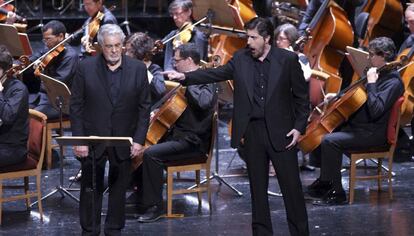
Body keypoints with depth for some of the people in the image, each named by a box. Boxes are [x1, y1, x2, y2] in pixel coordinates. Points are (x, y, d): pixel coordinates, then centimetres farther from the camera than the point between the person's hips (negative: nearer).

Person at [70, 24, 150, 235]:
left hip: (123, 141, 1)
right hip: (92, 139, -1)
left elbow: (144, 106, 1)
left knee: (119, 188, 11)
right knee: (90, 188, 7)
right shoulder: (86, 68, -5)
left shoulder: (138, 69, -2)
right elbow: (76, 106, -3)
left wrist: (139, 139, -5)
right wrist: (78, 140, -9)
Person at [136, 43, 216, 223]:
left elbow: (203, 102, -38)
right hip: (178, 135, 10)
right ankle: (141, 196, 15)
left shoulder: (204, 83, -14)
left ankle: (155, 206, -19)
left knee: (151, 154, -27)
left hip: (193, 143, -10)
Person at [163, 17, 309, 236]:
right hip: (252, 132, 3)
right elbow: (216, 73, 0)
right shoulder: (241, 58, 4)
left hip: (280, 132, -3)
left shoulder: (288, 59, -4)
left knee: (291, 186, 0)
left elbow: (301, 95, -1)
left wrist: (299, 127, -6)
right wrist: (185, 77, -14)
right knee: (257, 187, 10)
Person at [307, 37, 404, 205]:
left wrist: (371, 83, -25)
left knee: (330, 141, -23)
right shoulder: (377, 73, 11)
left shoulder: (393, 82, -19)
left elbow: (375, 111, -30)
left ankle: (336, 193, -17)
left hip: (373, 133, -10)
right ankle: (324, 181, 15)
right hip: (358, 125, 10)